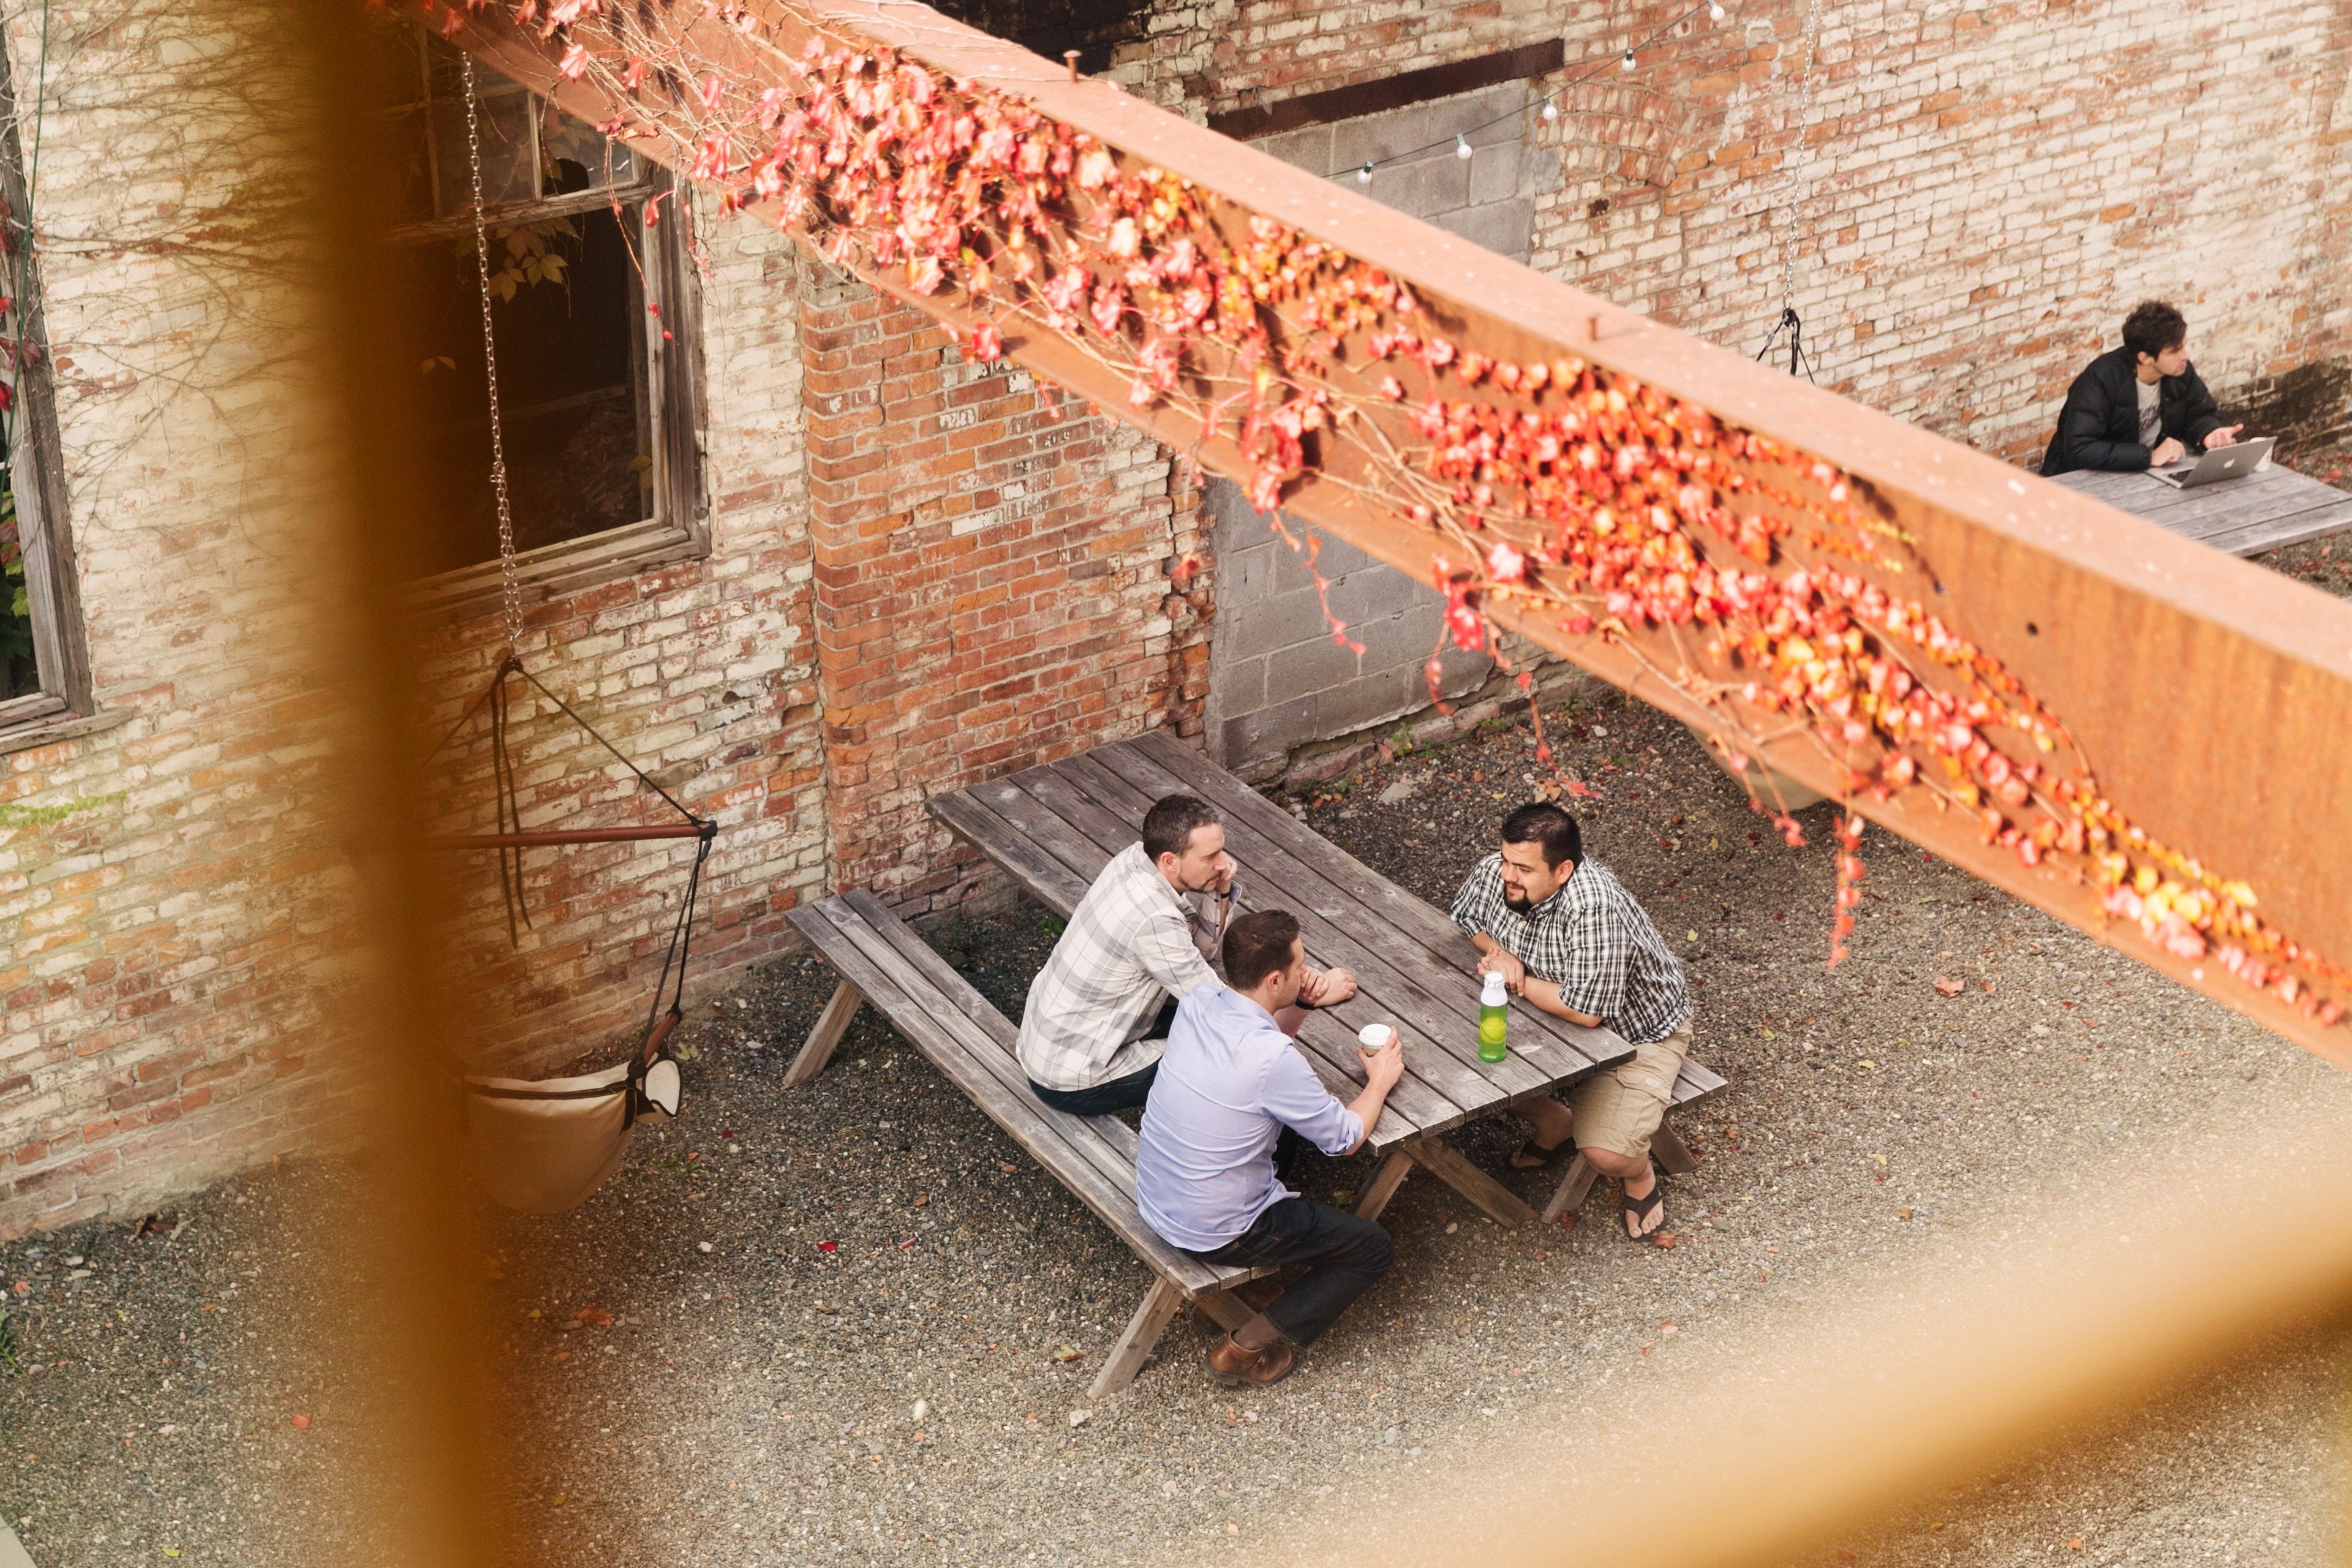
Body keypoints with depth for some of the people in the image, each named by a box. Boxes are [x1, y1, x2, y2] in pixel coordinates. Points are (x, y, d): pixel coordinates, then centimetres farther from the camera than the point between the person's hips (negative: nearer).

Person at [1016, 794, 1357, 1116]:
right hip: (1072, 1085, -9)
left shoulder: (1135, 859, -5)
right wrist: (1310, 997, -18)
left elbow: (1203, 947, 8)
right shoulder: (1152, 919, -31)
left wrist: (1221, 891, -10)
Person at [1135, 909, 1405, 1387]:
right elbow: (1347, 1139, -13)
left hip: (1152, 1200, 7)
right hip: (1214, 1233, -7)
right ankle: (1250, 1349, 3)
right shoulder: (1275, 1060, -29)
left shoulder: (1197, 1003, -8)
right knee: (1374, 1250, 8)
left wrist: (1304, 1001, 1)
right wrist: (1381, 1080, 4)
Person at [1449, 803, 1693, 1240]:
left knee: (1605, 1152, -23)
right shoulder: (1495, 872, -16)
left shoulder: (1593, 908, -38)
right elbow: (1463, 918, 6)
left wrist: (1517, 980, -25)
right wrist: (1497, 951, -16)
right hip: (1553, 1014, 7)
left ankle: (1639, 1175, 16)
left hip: (1637, 1033, -7)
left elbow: (1585, 1011, -38)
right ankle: (1554, 1126, 21)